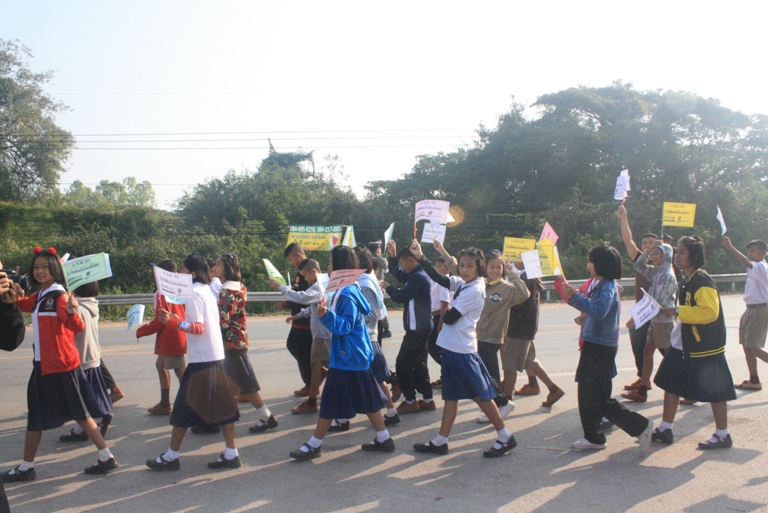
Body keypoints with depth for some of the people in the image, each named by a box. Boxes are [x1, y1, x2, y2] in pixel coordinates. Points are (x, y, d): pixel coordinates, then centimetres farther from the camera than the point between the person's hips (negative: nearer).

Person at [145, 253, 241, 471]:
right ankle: (231, 454, 10)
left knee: (184, 406, 2)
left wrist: (172, 321, -32)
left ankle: (171, 457, 12)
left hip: (201, 360, -9)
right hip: (217, 357, 9)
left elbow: (199, 328, -20)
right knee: (222, 405, 8)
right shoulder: (207, 290, 14)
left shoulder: (194, 293, -12)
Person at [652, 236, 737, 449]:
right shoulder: (687, 280, 11)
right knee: (670, 383, 12)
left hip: (705, 346, -10)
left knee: (714, 391, 3)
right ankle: (664, 430, 21)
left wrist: (678, 311, -26)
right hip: (683, 345, 10)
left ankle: (722, 435, 17)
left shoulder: (702, 281, -19)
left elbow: (710, 312, -29)